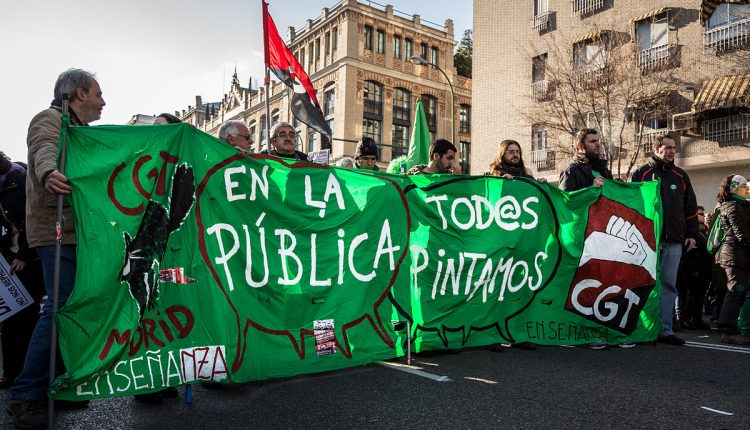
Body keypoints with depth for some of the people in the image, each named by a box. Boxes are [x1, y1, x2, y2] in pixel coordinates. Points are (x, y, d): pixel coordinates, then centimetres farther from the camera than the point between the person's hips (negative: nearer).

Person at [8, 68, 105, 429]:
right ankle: (25, 395, -4)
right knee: (61, 309, -13)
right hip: (58, 231, -9)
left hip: (79, 232, 10)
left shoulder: (77, 130, 24)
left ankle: (55, 384, 21)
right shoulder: (49, 120, -5)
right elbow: (44, 152, -28)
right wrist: (49, 173, -49)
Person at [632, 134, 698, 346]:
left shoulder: (681, 176, 16)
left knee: (669, 286, 5)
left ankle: (665, 330, 11)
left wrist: (692, 234, 11)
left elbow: (691, 208, 19)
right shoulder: (642, 173, 3)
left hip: (674, 241, 4)